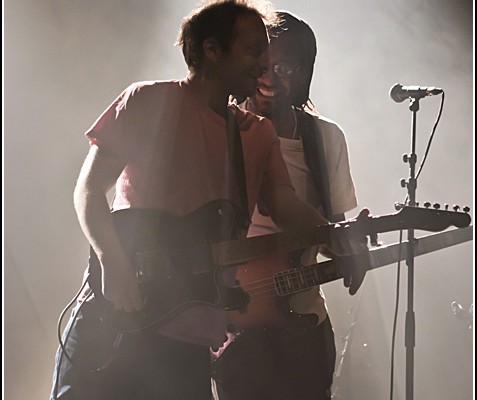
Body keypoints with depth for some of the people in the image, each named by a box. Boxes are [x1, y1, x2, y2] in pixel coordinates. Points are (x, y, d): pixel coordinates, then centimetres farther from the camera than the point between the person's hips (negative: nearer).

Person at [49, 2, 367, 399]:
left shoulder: (258, 134, 15)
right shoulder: (150, 101, 0)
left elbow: (285, 204, 3)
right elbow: (89, 189, -3)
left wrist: (333, 236, -18)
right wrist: (113, 265, -17)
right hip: (115, 319, -4)